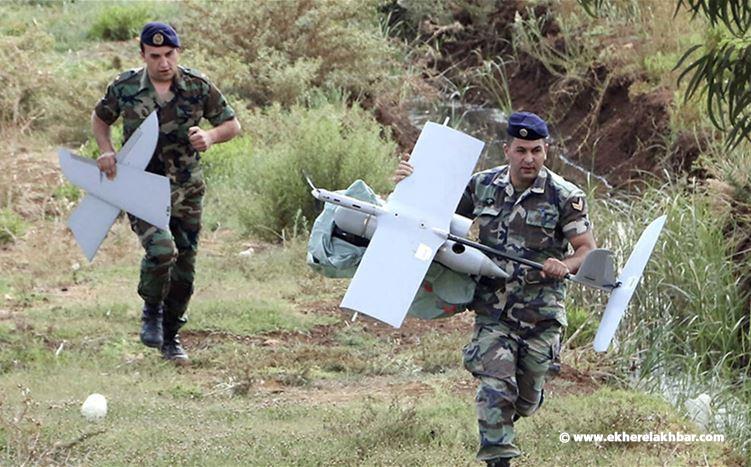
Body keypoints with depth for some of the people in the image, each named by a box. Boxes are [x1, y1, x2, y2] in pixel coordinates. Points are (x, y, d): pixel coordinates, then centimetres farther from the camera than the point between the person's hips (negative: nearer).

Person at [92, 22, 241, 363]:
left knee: (184, 267, 7)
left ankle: (170, 337, 26)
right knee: (161, 249, -25)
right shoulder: (125, 88, -5)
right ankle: (151, 311, 3)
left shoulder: (198, 88, -4)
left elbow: (232, 125, 5)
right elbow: (99, 118, 14)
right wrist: (106, 150, -5)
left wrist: (210, 136, -16)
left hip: (186, 191, 3)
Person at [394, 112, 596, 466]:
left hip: (540, 313, -1)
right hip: (493, 307, 1)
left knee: (526, 399, 12)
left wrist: (566, 266, -30)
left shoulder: (564, 196, -8)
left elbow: (587, 250, -8)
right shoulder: (483, 186, 2)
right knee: (495, 386, -13)